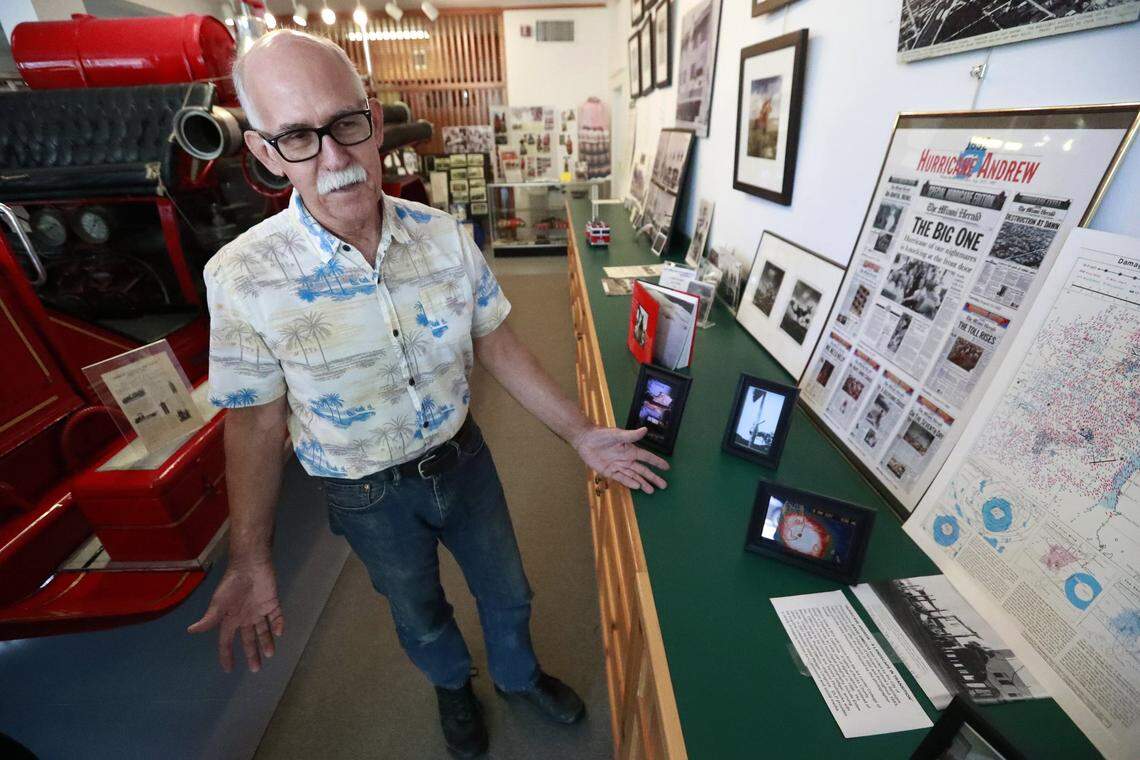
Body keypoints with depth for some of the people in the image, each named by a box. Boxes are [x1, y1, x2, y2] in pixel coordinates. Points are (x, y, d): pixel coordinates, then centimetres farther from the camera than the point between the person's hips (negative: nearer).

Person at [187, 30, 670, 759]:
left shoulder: (447, 236, -14)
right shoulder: (242, 277, -21)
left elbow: (498, 346, -7)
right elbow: (257, 422, -10)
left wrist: (582, 434, -8)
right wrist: (252, 561, -13)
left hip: (464, 461, 2)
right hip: (369, 496, -1)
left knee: (507, 590, 25)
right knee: (420, 615, 27)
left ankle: (517, 674, 60)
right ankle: (454, 685, 63)